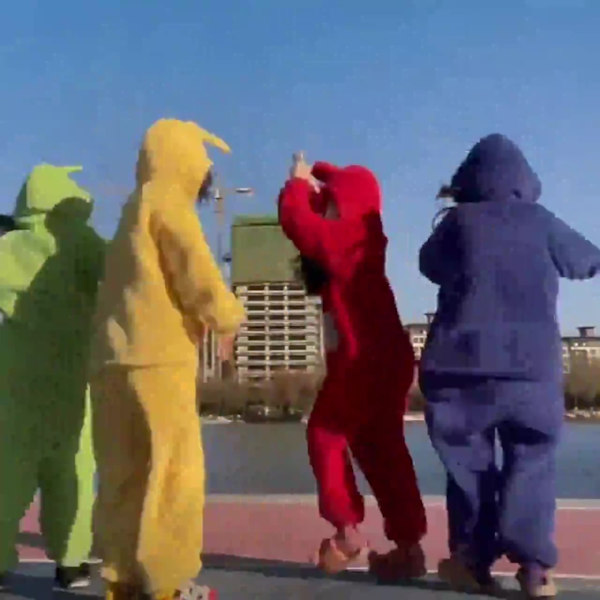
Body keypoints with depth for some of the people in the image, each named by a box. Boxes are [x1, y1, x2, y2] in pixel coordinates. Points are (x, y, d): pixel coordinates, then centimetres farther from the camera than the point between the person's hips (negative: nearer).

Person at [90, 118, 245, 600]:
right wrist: (229, 320, 5)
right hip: (157, 357, -8)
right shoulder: (169, 204, -5)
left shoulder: (137, 208, 22)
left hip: (117, 357, 9)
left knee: (125, 474, 10)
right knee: (173, 471, -2)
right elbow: (200, 280, -12)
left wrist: (212, 316, 17)